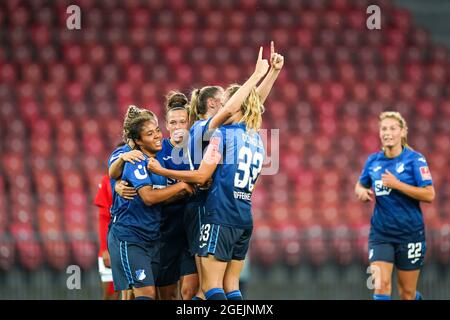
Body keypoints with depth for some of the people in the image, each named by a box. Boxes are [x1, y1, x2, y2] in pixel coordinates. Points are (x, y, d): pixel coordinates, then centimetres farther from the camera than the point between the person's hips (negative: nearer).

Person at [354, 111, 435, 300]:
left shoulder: (415, 159, -8)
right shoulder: (373, 161, 4)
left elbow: (429, 195, -15)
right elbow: (359, 186, 21)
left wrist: (397, 184, -21)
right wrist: (362, 192, -3)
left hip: (410, 233, -2)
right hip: (380, 233, 2)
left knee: (407, 293, 7)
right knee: (381, 286, -17)